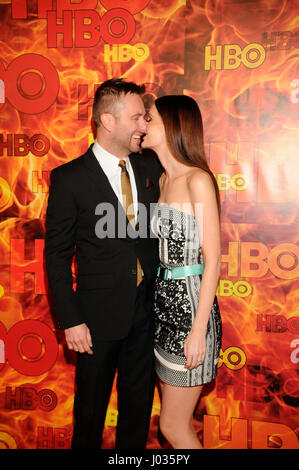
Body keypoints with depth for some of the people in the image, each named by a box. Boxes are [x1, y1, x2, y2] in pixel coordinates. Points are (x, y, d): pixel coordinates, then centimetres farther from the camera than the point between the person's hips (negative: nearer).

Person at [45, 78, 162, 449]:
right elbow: (57, 255, -9)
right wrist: (70, 321, -12)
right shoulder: (69, 178, -11)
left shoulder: (151, 167, 2)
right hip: (100, 316, -4)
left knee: (139, 400, 20)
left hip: (146, 309, 4)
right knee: (91, 406, 16)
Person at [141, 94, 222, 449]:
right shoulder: (163, 179, 10)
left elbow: (213, 260, -16)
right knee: (178, 418, 19)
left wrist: (198, 330, -18)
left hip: (191, 304, -8)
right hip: (164, 303, 8)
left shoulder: (198, 180, -15)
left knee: (173, 427, 4)